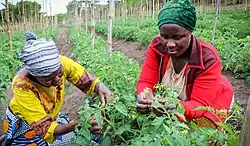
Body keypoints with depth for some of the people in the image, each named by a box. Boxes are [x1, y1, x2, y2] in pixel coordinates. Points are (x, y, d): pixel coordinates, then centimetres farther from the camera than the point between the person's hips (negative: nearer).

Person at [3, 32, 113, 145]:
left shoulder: (61, 63, -26)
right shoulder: (22, 86, -33)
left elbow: (88, 81, -14)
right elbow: (44, 128, -32)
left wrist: (101, 88, -36)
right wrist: (78, 124, -47)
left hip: (52, 117, 3)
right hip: (23, 124, -3)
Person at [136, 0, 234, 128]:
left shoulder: (208, 59, -32)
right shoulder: (157, 47, -23)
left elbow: (199, 104, -32)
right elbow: (146, 82, -21)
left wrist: (177, 107, -54)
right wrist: (143, 97, -45)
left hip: (207, 101, -2)